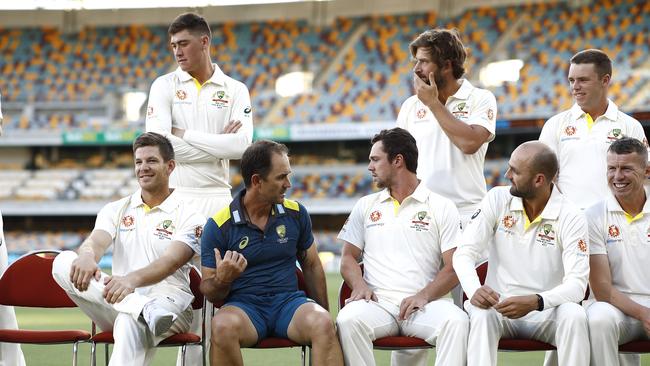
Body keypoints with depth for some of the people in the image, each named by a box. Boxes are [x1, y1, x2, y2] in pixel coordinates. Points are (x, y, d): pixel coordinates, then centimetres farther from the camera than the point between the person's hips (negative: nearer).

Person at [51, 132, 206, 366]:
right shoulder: (116, 210, 17)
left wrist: (132, 279, -37)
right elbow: (96, 242, -4)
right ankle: (146, 311, -42)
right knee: (64, 262, -24)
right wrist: (87, 257, -32)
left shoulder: (188, 216, 3)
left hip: (167, 304, -5)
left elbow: (170, 262, -15)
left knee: (130, 324, -42)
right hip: (118, 304, 5)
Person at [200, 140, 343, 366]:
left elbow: (311, 266, 20)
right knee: (223, 326, -37)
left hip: (289, 300, 2)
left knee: (322, 324, -32)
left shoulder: (296, 214, 8)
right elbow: (210, 293, 2)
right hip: (243, 304, -2)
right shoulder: (219, 226, -2)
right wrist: (222, 281, -21)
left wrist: (323, 313, 14)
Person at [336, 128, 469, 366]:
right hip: (378, 301, 2)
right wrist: (360, 286, -5)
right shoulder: (366, 206, 20)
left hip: (423, 303, -1)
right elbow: (349, 257, 18)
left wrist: (423, 296, -16)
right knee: (348, 321, -33)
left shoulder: (442, 207, 8)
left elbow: (454, 268, 1)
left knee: (457, 321, -34)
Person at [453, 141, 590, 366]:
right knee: (481, 312, -32)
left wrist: (535, 302, -35)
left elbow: (577, 284, -16)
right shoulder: (497, 199, 0)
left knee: (574, 316, -32)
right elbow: (464, 252, -4)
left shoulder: (571, 218, -7)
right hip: (499, 305, 1)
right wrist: (474, 290, -27)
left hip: (546, 312, -1)